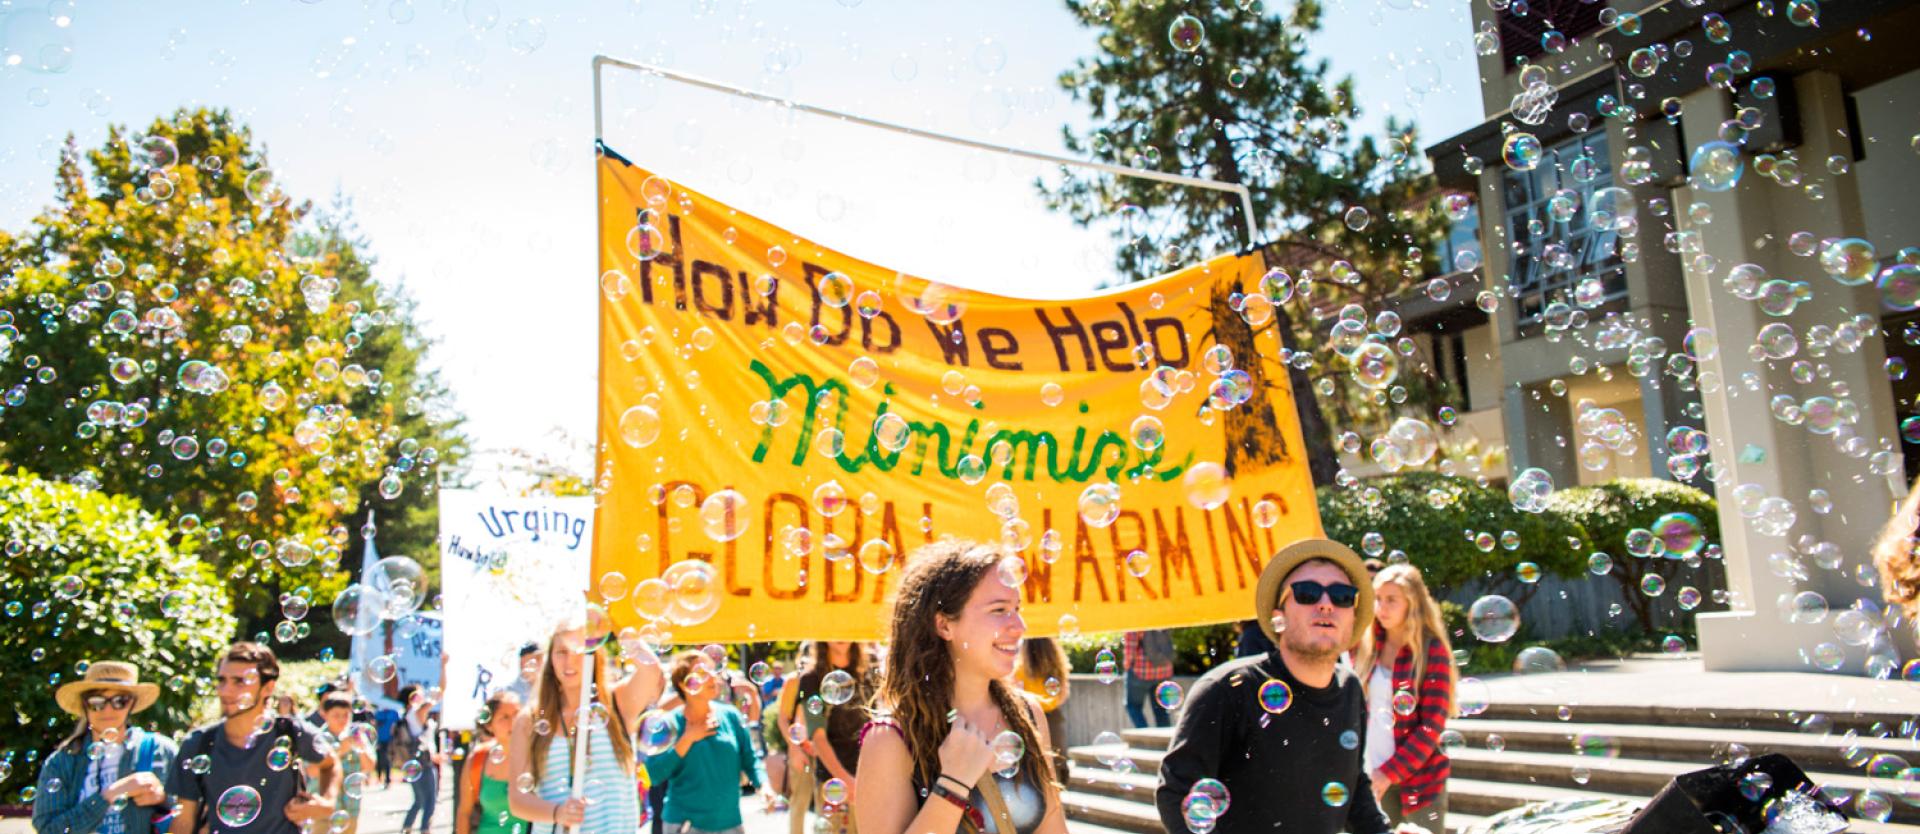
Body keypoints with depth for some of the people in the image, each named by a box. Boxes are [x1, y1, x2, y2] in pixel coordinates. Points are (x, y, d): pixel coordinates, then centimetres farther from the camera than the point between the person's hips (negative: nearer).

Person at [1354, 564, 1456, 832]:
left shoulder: (1432, 649, -6)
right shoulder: (1366, 645, 4)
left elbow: (1432, 725, -10)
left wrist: (1389, 772, -13)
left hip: (1419, 781, -3)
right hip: (1371, 777, 3)